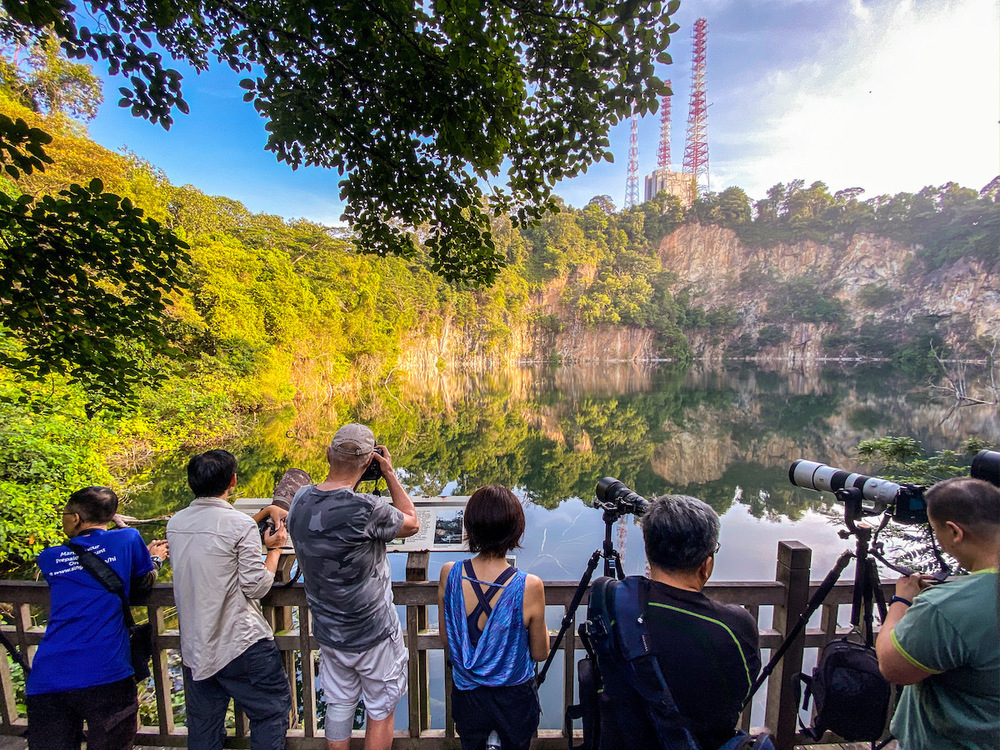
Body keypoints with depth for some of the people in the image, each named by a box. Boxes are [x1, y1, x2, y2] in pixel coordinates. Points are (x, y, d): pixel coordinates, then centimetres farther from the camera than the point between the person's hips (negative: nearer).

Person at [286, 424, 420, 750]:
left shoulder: (300, 501, -12)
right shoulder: (367, 509, -31)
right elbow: (412, 523, -13)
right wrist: (389, 474, -11)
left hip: (327, 632, 6)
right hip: (373, 634, -6)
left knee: (338, 706, 25)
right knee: (381, 710, 18)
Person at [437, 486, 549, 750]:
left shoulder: (448, 575, -20)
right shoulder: (530, 587, -28)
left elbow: (445, 641, -4)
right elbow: (540, 653, -10)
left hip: (467, 694, 2)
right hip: (514, 698, -2)